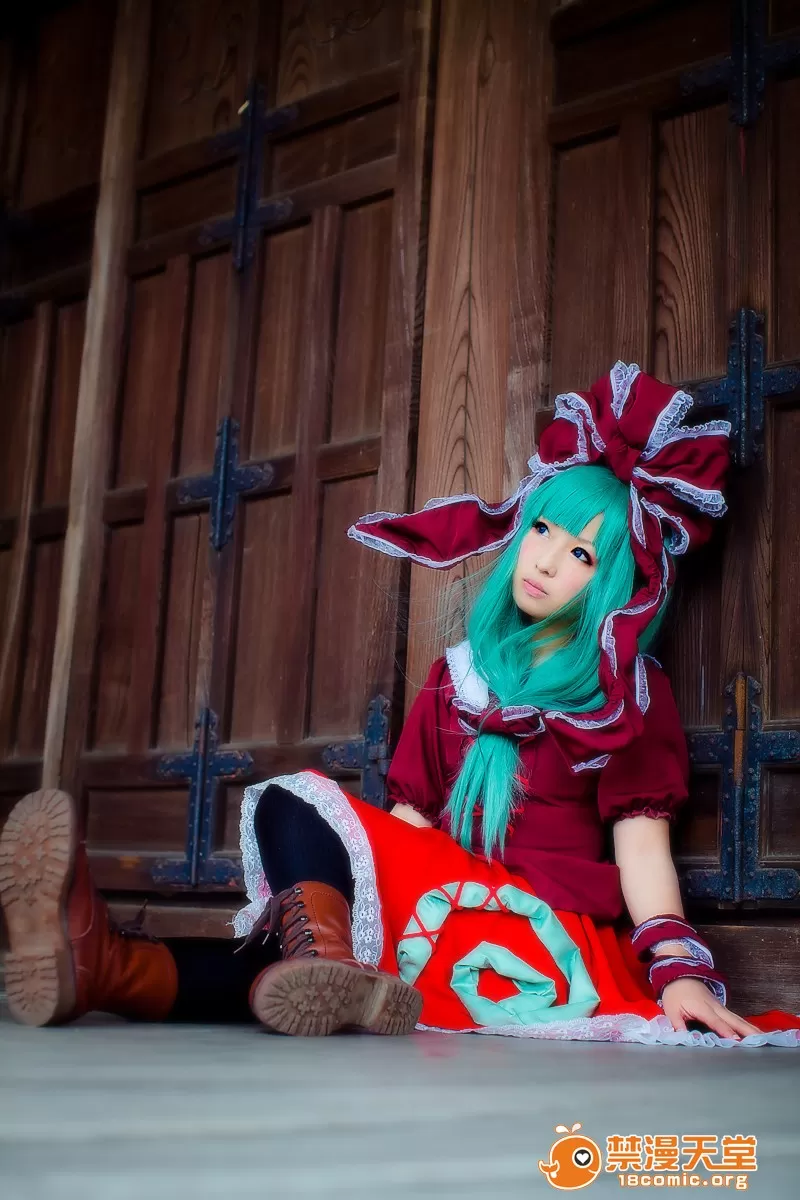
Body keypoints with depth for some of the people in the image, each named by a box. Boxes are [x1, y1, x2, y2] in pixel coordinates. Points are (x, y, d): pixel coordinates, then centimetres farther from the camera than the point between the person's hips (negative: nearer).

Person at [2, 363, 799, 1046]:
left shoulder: (629, 693, 8)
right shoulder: (457, 674, 20)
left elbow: (642, 845, -4)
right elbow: (409, 820, 12)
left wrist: (681, 973, -20)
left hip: (553, 936, -4)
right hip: (444, 908, 5)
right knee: (293, 806, -24)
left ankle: (110, 968, -53)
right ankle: (322, 965, -54)